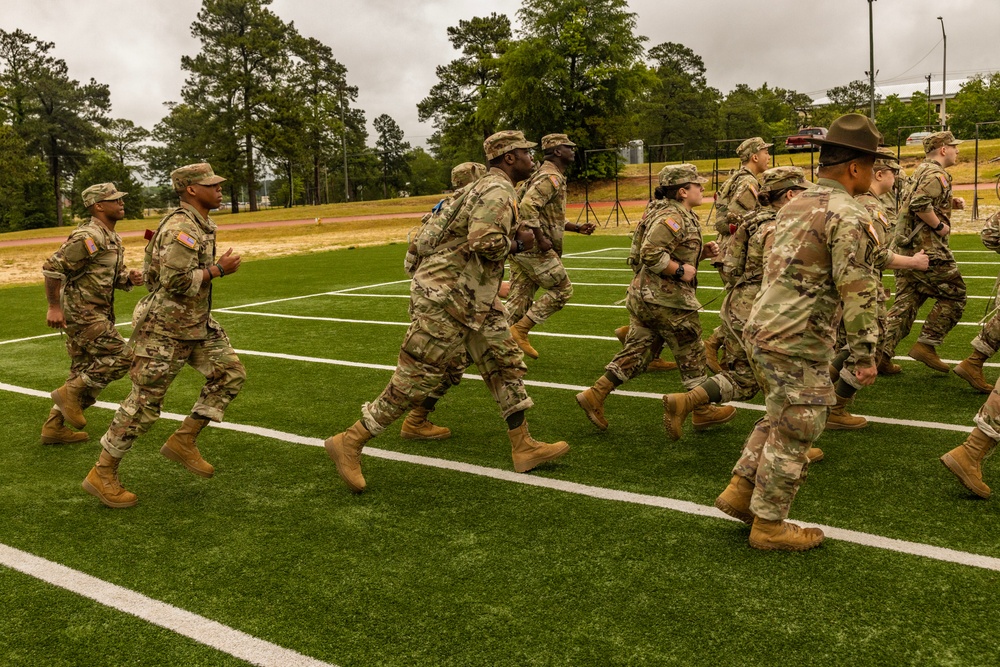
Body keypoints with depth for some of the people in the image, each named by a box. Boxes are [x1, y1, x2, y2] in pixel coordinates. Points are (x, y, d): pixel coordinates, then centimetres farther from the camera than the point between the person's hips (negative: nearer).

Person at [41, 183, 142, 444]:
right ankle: (70, 393, 1)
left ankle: (53, 427, 21)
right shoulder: (89, 237, -17)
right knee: (120, 357, -11)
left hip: (96, 313, 10)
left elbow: (112, 278, 20)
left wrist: (130, 278, -2)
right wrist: (54, 307, -20)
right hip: (82, 313, -10)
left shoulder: (112, 239, 13)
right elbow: (52, 267, -20)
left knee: (84, 373, 13)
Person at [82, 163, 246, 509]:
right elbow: (176, 282, -29)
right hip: (165, 327, -10)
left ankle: (183, 441, 12)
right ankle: (102, 475, 13)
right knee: (144, 402, -2)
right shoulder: (182, 228, -21)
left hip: (196, 323, 10)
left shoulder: (198, 224, 11)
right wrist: (218, 269, -19)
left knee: (230, 373, 4)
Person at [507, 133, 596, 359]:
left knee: (519, 298, 10)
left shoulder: (553, 176, 22)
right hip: (534, 247, -10)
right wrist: (540, 239, -25)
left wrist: (578, 227, 19)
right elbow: (527, 205, -27)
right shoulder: (551, 177, -12)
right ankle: (520, 330, -3)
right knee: (562, 289, -1)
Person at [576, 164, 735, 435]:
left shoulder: (683, 217, 16)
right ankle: (703, 411, 20)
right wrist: (680, 270, -20)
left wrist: (702, 252, 11)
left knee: (636, 352, 11)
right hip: (667, 300, -10)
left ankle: (594, 395, 8)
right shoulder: (672, 217, -18)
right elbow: (651, 254, -28)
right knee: (692, 355, 5)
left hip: (645, 297, 10)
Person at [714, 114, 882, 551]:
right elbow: (857, 291, -18)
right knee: (794, 433, 4)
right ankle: (769, 525, 15)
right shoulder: (848, 216, -14)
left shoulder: (795, 205, 14)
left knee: (781, 420, 24)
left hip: (763, 329, 9)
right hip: (798, 342, -9)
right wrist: (865, 354, -13)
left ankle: (740, 491, 27)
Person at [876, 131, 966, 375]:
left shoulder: (921, 171, 20)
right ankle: (926, 345, 0)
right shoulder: (937, 174, -11)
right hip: (927, 248, -9)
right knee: (954, 295, 2)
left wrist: (950, 203, 15)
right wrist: (940, 225, -15)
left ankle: (882, 353, 4)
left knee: (906, 302, 9)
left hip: (906, 247, 9)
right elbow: (920, 204, -25)